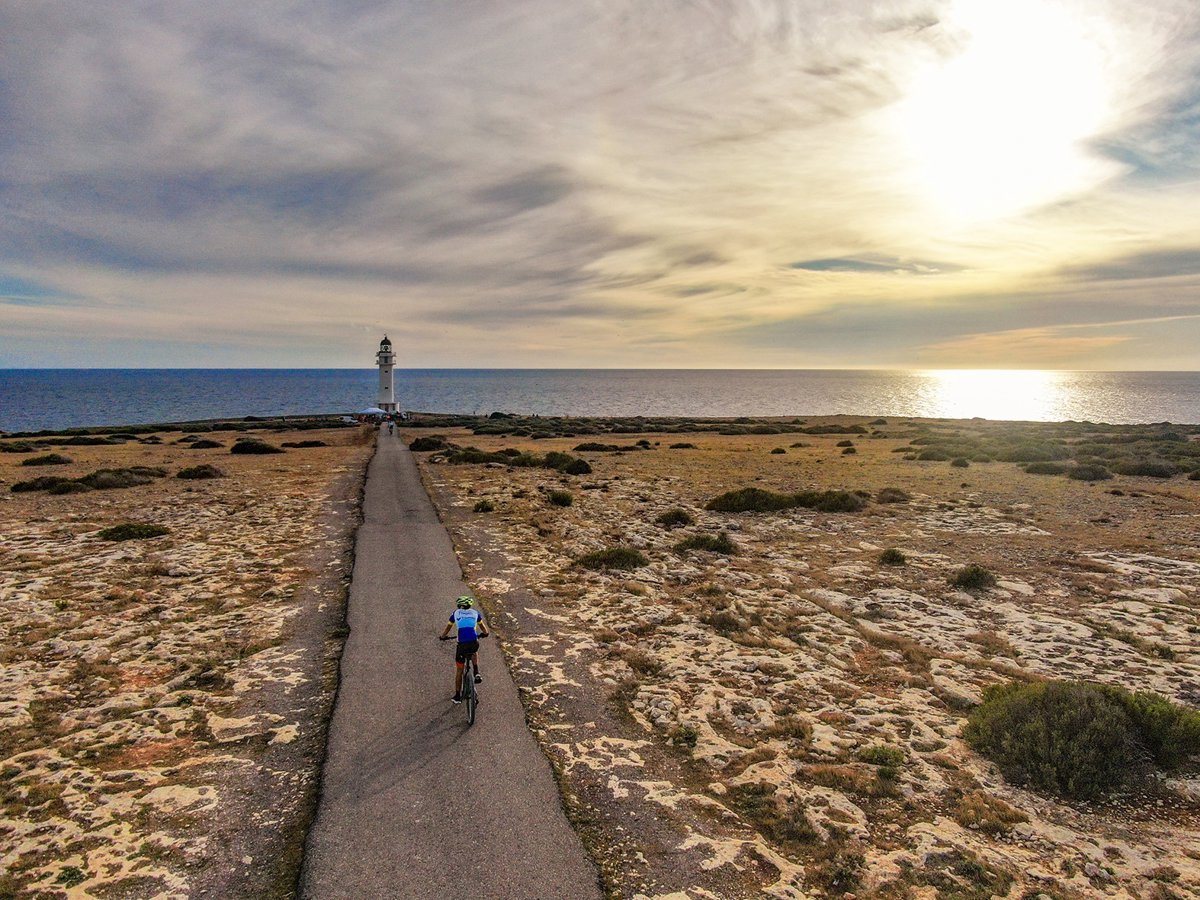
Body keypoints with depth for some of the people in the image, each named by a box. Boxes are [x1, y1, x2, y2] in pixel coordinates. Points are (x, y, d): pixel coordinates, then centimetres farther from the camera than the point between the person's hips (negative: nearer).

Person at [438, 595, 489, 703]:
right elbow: (485, 631, 29)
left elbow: (447, 629, 21)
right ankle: (477, 674, 19)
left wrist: (442, 636, 39)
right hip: (474, 643, 1)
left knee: (459, 671, 17)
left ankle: (457, 696, 22)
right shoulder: (475, 613, 18)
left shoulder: (455, 613, 15)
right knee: (474, 653, 39)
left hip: (462, 644, -1)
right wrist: (484, 634, 49)